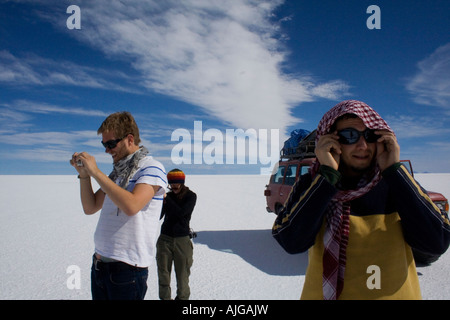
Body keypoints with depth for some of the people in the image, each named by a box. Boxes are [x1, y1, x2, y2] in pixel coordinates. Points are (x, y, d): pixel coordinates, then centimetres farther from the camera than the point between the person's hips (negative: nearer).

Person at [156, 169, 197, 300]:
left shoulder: (190, 196, -4)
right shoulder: (168, 196, 5)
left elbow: (181, 213, -19)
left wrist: (165, 198, -18)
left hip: (182, 240, -3)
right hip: (165, 239, 3)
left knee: (182, 276, 3)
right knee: (163, 275, 7)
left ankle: (182, 297, 21)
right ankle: (165, 297, 22)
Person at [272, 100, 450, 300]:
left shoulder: (399, 182, -7)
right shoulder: (310, 185, -10)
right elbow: (291, 243, -24)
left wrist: (394, 170, -21)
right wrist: (328, 174, -25)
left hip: (394, 294, 2)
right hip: (322, 293, -1)